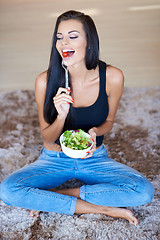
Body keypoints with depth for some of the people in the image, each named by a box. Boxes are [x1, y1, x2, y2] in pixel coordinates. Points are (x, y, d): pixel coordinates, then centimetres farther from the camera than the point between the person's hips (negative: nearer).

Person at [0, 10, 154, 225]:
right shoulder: (45, 81, -17)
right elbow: (47, 138, -8)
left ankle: (52, 196, -10)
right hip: (55, 159, 0)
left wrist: (94, 131, -21)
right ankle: (104, 208, -17)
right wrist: (61, 116, -29)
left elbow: (108, 122, 2)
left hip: (94, 159, 1)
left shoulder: (112, 77, -15)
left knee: (143, 191, -25)